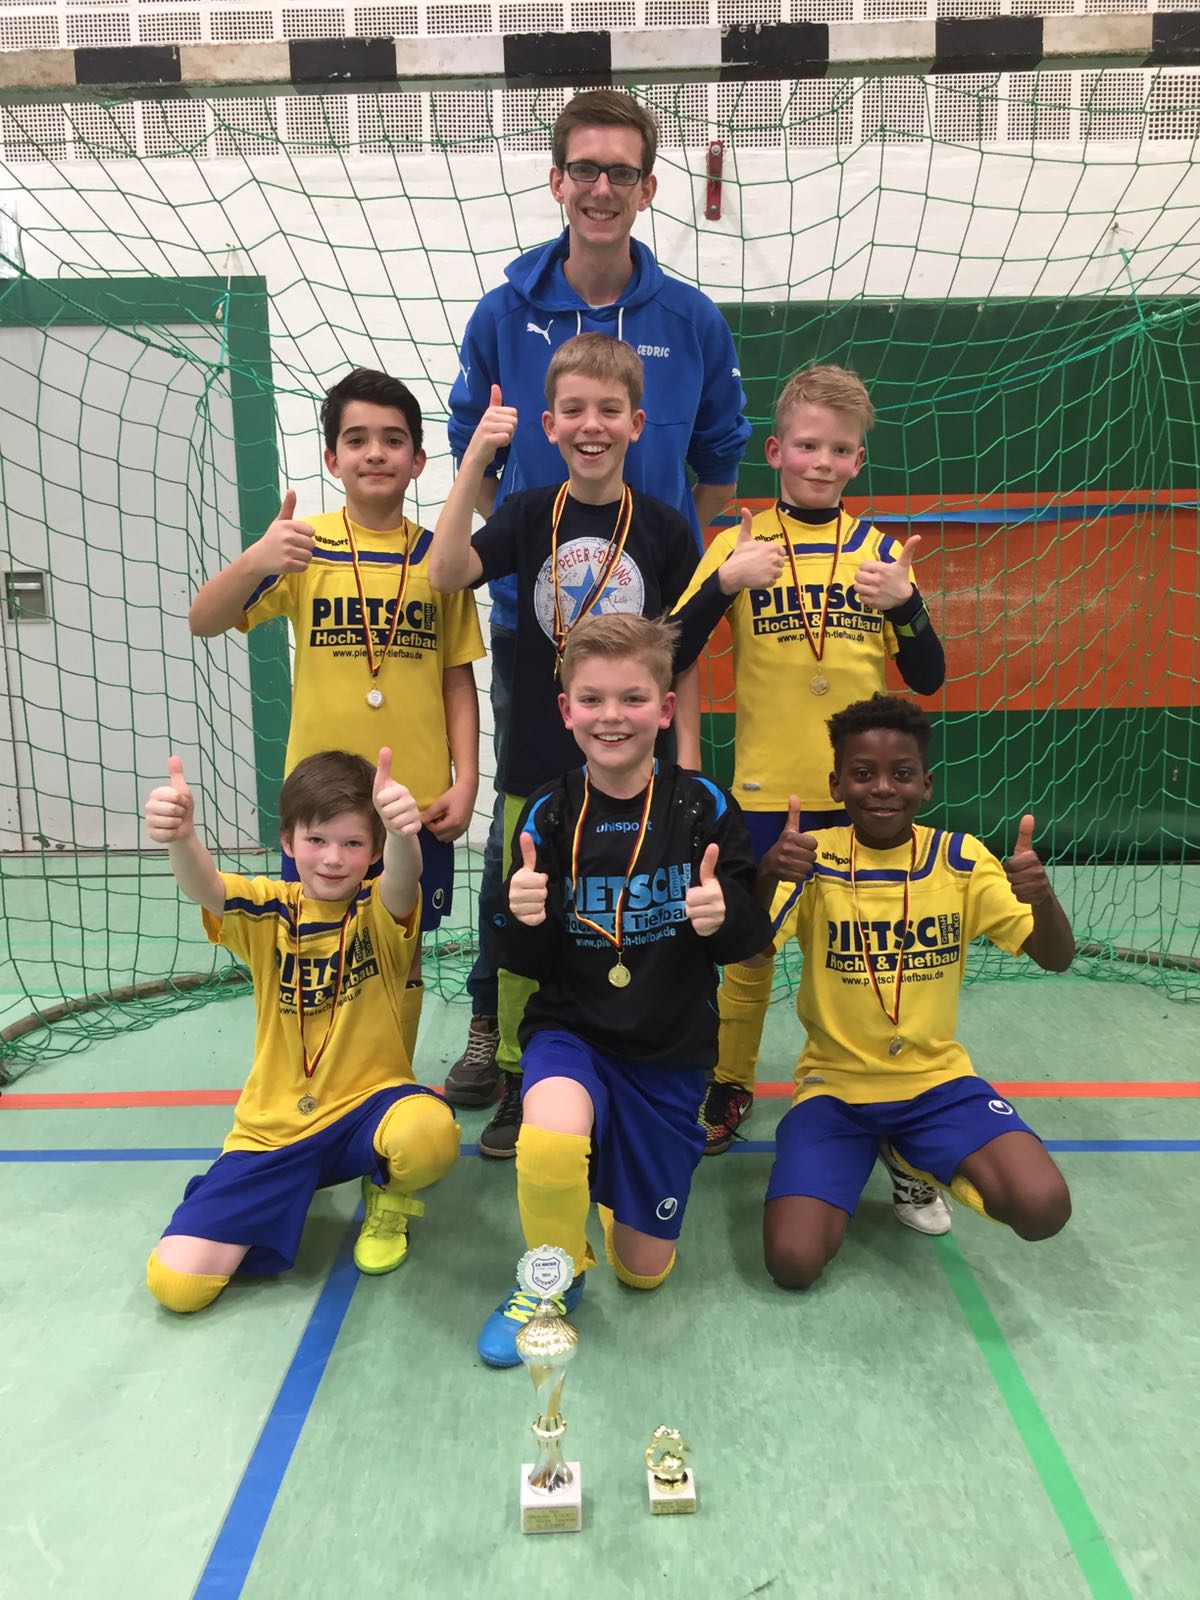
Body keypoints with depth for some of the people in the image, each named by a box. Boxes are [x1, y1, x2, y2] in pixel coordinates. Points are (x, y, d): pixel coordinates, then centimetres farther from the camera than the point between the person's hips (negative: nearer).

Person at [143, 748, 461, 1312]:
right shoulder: (267, 911, -2)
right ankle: (286, 1198, 21)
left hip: (368, 1103, -2)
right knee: (175, 1282, -9)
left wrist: (403, 832, -57)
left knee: (430, 1133, -37)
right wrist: (180, 837, -49)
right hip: (272, 1128, 2)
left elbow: (403, 880, -32)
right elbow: (204, 889, -24)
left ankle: (388, 1198, 2)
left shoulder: (380, 911, -7)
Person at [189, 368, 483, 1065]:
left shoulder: (437, 557, 3)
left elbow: (458, 678, 5)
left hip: (418, 798, 1)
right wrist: (252, 562, -28)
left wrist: (466, 780, -2)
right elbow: (204, 622, -9)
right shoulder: (303, 545, -2)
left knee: (403, 951, 13)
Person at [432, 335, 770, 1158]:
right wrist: (475, 458, -22)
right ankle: (520, 1082, 29)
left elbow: (682, 651, 3)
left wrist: (727, 581, -10)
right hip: (538, 760, 1)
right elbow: (447, 571, -17)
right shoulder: (529, 514, 2)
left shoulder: (665, 526, 1)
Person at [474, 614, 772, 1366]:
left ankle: (618, 1185, 43)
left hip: (673, 1050, 1)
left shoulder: (704, 807, -9)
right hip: (570, 1028, 0)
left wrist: (724, 916, -27)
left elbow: (754, 935, -4)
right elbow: (529, 964, -3)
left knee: (644, 1268, 8)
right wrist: (525, 921, -25)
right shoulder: (548, 814, -7)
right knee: (551, 1141, -35)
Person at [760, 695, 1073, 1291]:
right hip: (833, 1084, -1)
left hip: (936, 1078, 2)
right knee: (792, 1262, -18)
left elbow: (1056, 959, -9)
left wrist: (1042, 896, -32)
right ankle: (858, 1164, 15)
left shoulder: (960, 858, -5)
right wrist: (766, 879, -44)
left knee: (1043, 1207, -22)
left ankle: (916, 1164, 10)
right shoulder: (812, 858, -9)